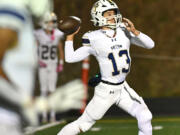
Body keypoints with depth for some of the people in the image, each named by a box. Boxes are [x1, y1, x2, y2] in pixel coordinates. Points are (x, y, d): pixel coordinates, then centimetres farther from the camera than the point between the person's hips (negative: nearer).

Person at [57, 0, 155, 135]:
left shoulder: (124, 32, 1)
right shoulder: (94, 39, -11)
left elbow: (150, 44, -4)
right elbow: (70, 58, -9)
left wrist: (134, 31, -16)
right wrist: (70, 37, -11)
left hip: (123, 88, 5)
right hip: (106, 90, -4)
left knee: (145, 117, -9)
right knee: (83, 124, 0)